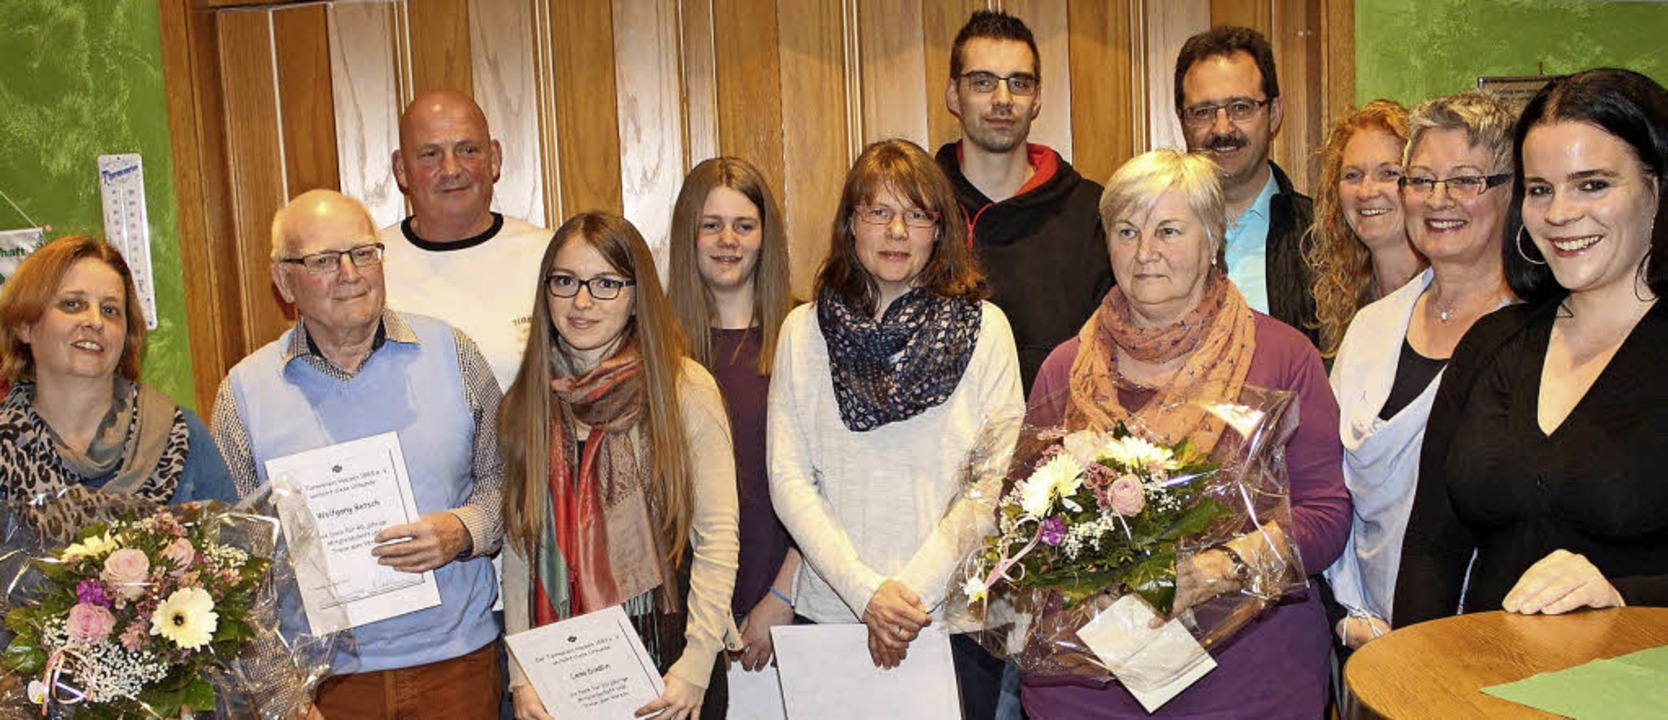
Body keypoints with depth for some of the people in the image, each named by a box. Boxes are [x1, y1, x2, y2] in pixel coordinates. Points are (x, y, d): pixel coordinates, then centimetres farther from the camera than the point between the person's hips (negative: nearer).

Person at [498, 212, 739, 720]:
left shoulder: (686, 389, -7)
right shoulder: (527, 403, 4)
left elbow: (718, 535, -8)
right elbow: (519, 544, 4)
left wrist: (697, 662, -14)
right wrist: (521, 675, 0)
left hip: (664, 659, -3)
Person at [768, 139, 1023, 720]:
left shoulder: (983, 327, -1)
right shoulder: (804, 330, 3)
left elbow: (997, 480, -5)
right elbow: (788, 478, -2)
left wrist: (914, 589, -13)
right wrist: (867, 591, -12)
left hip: (955, 619, -1)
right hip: (832, 611, 1)